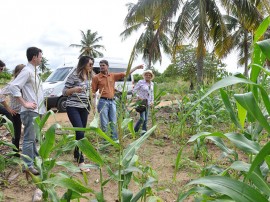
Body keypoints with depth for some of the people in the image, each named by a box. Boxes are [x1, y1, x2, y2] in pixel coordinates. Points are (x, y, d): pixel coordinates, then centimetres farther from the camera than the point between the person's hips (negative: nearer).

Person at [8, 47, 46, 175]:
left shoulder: (33, 71, 15)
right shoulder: (27, 71, -14)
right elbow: (13, 86, -23)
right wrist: (25, 103, -20)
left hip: (37, 111, 9)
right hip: (30, 112, -9)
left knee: (34, 137, 18)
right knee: (29, 139, -3)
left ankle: (35, 159, 30)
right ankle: (28, 166, 5)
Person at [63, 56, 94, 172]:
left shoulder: (89, 77, 10)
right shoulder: (74, 76, -11)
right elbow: (64, 92, -9)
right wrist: (74, 89, -25)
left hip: (84, 108, 7)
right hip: (73, 107, -7)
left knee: (81, 132, 11)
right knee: (80, 133, -14)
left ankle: (76, 155, 28)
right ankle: (81, 162, -9)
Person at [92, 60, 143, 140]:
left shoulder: (113, 75, 11)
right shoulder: (96, 77, 0)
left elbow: (125, 73, 15)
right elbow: (93, 91, 2)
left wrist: (136, 67, 16)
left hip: (112, 101, 4)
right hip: (103, 101, -4)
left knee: (113, 122, 10)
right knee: (104, 123, -2)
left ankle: (115, 139, 20)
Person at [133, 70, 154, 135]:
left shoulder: (152, 84, 11)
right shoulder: (140, 82, -7)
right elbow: (134, 91, -6)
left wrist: (152, 101, 11)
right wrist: (138, 97, -19)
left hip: (148, 103, 6)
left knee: (146, 119, 7)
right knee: (142, 118, -13)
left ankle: (144, 132, 17)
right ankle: (134, 131, 7)